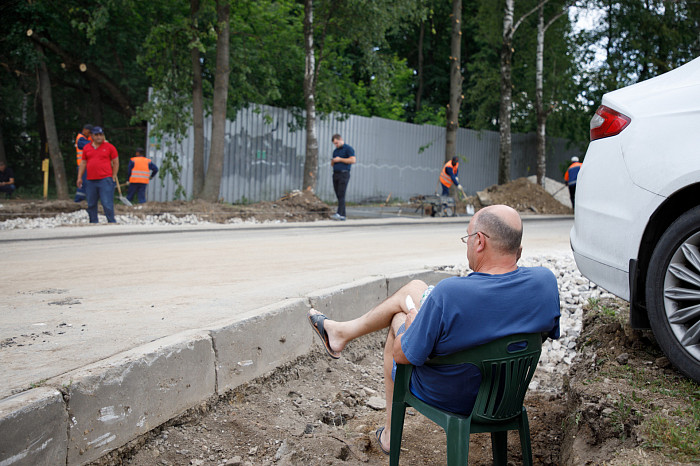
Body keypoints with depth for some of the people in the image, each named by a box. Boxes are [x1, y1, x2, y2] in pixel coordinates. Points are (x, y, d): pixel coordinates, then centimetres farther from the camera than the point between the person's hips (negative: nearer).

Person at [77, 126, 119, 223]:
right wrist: (79, 177, 12)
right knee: (91, 204, 7)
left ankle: (112, 222, -6)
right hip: (90, 181, 4)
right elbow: (83, 163, 18)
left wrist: (114, 176, -1)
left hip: (105, 180, -4)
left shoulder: (109, 147, 4)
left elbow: (116, 162, 5)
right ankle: (93, 223, 15)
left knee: (107, 203, -10)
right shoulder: (86, 148, 15)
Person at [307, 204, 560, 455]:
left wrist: (412, 320, -1)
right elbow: (550, 330, 2)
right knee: (414, 287, 15)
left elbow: (401, 355, -23)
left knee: (397, 320, 26)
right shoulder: (546, 281, -20)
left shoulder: (449, 293, -35)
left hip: (444, 396, -5)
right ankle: (342, 333, 40)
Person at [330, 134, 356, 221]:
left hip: (344, 174, -7)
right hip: (335, 174, 7)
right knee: (338, 196, 3)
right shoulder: (335, 151, 20)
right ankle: (343, 215, 5)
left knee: (341, 195, -15)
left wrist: (340, 159, -12)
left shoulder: (348, 149, -3)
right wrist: (333, 161, 1)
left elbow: (353, 160, -15)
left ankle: (339, 214, -22)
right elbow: (332, 164, 25)